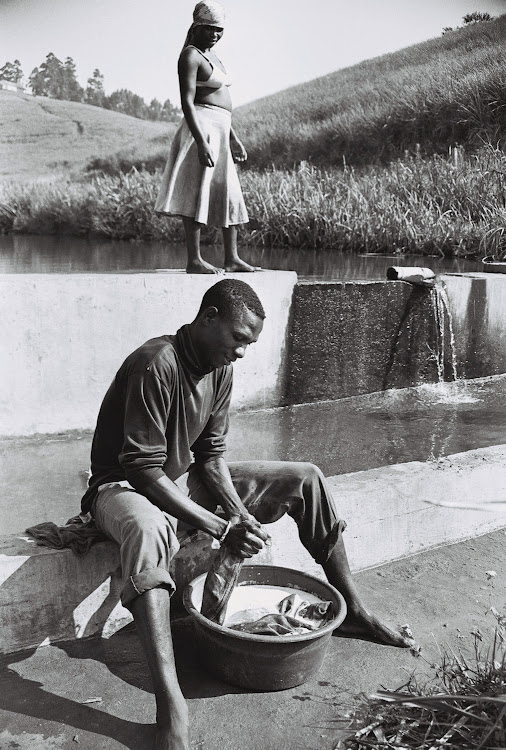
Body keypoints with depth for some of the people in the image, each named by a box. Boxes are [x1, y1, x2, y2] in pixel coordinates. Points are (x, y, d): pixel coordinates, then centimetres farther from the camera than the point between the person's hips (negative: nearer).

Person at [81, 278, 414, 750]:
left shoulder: (219, 370, -1)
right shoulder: (156, 364, -26)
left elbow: (210, 455, 3)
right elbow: (145, 469, -28)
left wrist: (239, 512, -15)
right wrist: (220, 528, -28)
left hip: (184, 480, 8)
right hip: (125, 486, -7)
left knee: (304, 479, -2)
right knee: (146, 530, -45)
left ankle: (352, 612, 8)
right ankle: (170, 709, -48)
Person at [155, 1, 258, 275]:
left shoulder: (210, 56, 22)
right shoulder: (190, 55, -7)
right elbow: (187, 103, -18)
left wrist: (233, 139, 23)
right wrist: (201, 143, -27)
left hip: (220, 132, 10)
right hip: (202, 128, -10)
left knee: (230, 195, 10)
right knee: (198, 194, -11)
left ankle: (232, 258, 16)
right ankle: (194, 261, -11)